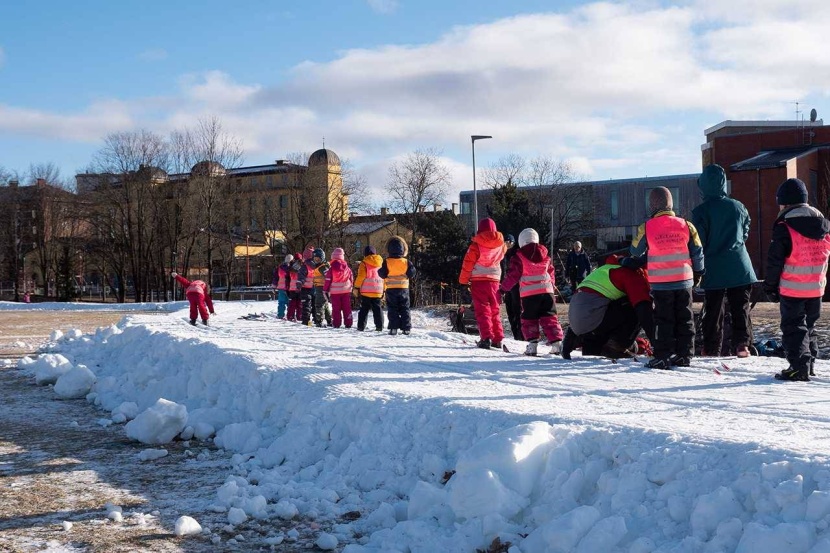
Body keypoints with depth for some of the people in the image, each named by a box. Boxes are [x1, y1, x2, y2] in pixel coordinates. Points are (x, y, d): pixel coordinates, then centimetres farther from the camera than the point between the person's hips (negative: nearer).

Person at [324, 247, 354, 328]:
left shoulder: (331, 269, -9)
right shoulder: (347, 268, 0)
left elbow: (327, 280, -8)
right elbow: (352, 278, 10)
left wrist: (325, 290, 0)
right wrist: (351, 287, 24)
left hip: (335, 291, -2)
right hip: (346, 290, 2)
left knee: (336, 308, 4)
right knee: (347, 308, 8)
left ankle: (336, 324, 2)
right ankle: (348, 323, 8)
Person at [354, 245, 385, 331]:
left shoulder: (364, 263, -5)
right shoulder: (381, 263, 10)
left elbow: (361, 276, -11)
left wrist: (356, 287, -3)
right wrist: (383, 290, 18)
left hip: (366, 291, -3)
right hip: (378, 291, 3)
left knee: (364, 309, 2)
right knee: (377, 308, 7)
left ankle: (361, 326, -1)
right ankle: (379, 326, 1)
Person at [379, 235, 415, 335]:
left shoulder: (386, 262, -8)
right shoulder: (406, 262, -3)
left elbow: (383, 274, -8)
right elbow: (412, 274, -2)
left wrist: (380, 271, 13)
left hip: (391, 289, -1)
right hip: (404, 288, 1)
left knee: (392, 309, 3)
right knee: (404, 309, 8)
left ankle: (393, 328, -4)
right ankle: (406, 328, 4)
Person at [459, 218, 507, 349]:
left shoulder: (476, 245, -10)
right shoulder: (500, 245, 3)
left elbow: (467, 264, -9)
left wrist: (463, 280, 0)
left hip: (478, 280, -4)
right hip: (494, 279, 4)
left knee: (482, 309, -1)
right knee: (495, 310, 13)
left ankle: (486, 337, -12)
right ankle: (497, 339, 13)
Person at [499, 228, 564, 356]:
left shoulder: (519, 256, -3)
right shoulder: (545, 255, 12)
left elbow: (513, 274, -5)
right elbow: (551, 273, 21)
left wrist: (504, 288, 4)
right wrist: (552, 285, 34)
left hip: (529, 293, -4)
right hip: (547, 290, 4)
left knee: (529, 319, 6)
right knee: (549, 318, 7)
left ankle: (532, 344, -3)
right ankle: (556, 343, 1)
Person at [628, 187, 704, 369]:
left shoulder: (646, 228, -7)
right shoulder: (686, 225, 0)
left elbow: (636, 251, 7)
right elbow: (697, 251, 6)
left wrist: (633, 260, 30)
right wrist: (698, 272, 20)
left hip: (660, 283, -2)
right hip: (684, 280, 2)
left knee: (663, 320, 3)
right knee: (685, 319, 11)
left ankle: (662, 357, -1)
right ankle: (684, 355, 13)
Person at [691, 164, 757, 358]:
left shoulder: (700, 211, -11)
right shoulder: (738, 207, 2)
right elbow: (745, 233, 15)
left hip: (714, 270, -2)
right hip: (740, 268, 3)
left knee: (713, 311, 5)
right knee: (740, 308, 8)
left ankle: (711, 349, 7)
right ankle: (741, 343, 0)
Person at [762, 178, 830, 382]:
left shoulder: (785, 227, -14)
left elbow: (775, 260, -12)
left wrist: (770, 286, -2)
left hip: (792, 288, -6)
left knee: (793, 328, 0)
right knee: (809, 326, 18)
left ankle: (799, 367, -6)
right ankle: (809, 364, 24)